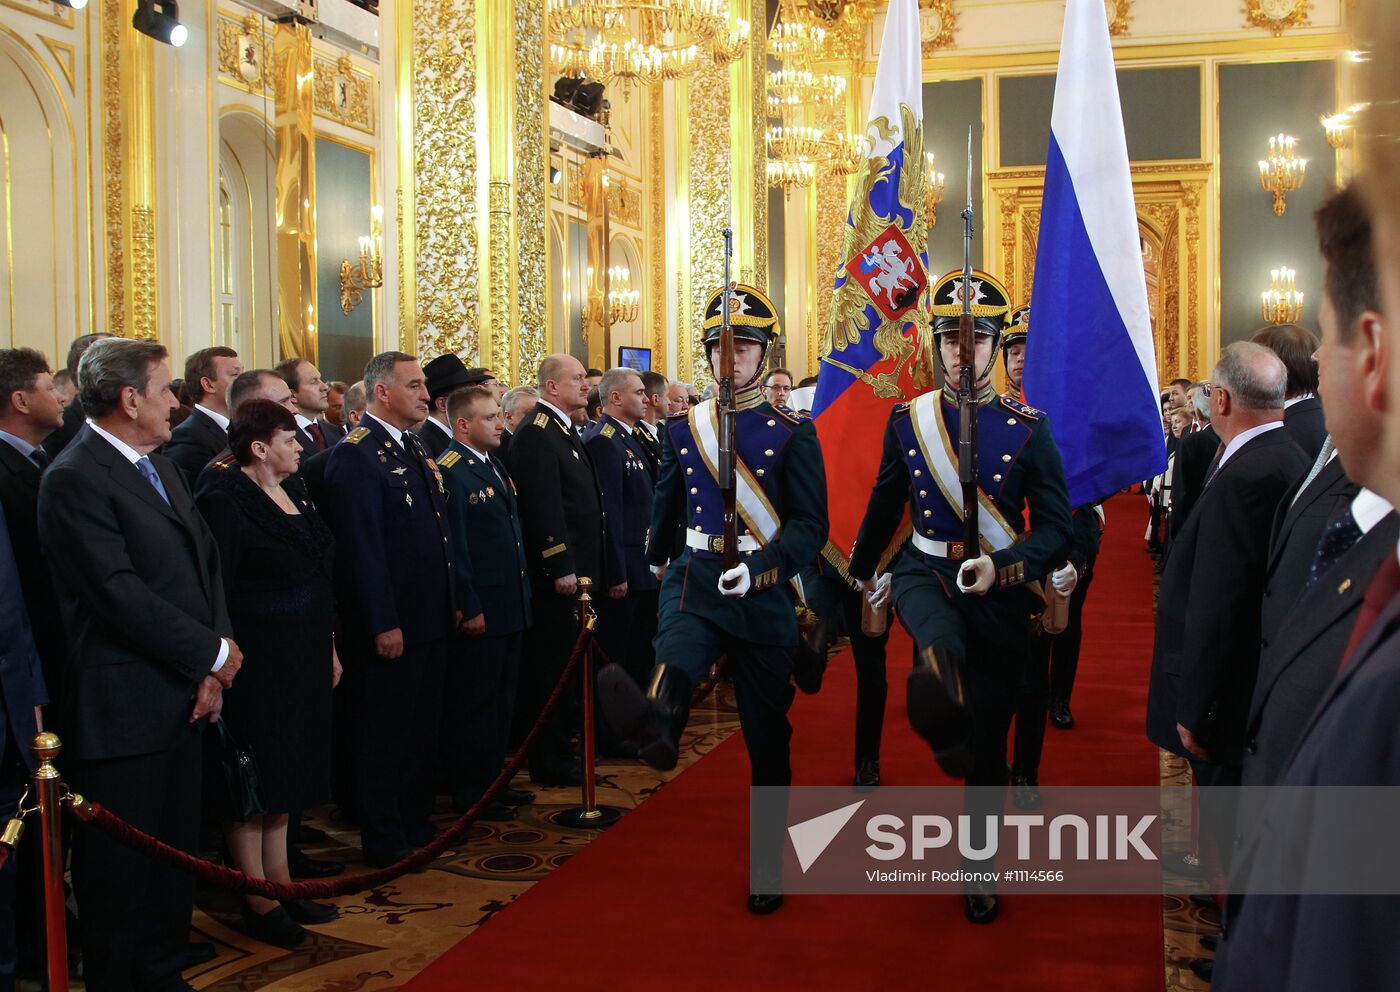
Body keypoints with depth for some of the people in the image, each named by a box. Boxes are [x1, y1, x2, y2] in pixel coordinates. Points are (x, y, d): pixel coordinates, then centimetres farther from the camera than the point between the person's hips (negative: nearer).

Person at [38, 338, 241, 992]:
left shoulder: (160, 467, 14)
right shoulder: (75, 478, -15)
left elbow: (205, 562, 11)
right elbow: (122, 595, -21)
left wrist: (211, 668, -3)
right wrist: (214, 654, -13)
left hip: (182, 698, 8)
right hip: (122, 710, -8)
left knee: (177, 854, 17)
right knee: (121, 866, 4)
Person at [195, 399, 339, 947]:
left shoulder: (294, 498, 11)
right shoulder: (227, 500, -14)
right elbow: (216, 589, -17)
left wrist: (329, 647, 16)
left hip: (303, 659, 9)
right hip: (258, 661, -9)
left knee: (285, 774, 15)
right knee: (253, 778, 2)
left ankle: (280, 882, 26)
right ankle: (256, 900, 12)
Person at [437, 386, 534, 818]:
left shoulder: (495, 464, 14)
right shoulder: (450, 471, -15)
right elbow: (454, 548, -18)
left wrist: (523, 594, 16)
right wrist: (470, 607, -18)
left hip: (510, 606, 9)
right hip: (481, 611, -9)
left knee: (502, 700, 16)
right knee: (475, 704, 2)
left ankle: (492, 779, 28)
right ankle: (468, 793, 13)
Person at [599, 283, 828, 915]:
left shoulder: (793, 433, 0)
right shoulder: (682, 429, 8)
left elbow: (811, 525, -7)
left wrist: (759, 569, -22)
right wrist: (660, 560, 35)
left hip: (764, 591, -1)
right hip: (695, 579, 1)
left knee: (767, 733, 7)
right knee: (676, 652, -35)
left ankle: (768, 868, 19)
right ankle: (656, 725, -68)